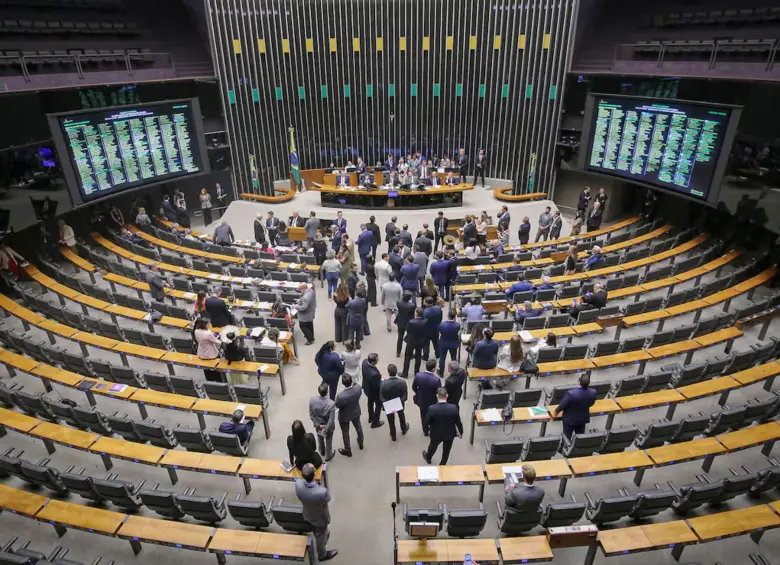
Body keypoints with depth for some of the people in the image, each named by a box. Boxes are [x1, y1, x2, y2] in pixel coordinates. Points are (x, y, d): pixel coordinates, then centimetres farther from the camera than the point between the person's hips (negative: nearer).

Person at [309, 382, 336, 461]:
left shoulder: (312, 400, -27)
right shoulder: (331, 404, -36)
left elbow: (311, 415, -14)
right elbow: (331, 419, -26)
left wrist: (318, 424, -6)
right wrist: (325, 429, -13)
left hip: (317, 424, 3)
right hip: (328, 426, -3)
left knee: (320, 439, 32)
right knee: (328, 441, 26)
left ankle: (322, 452, 59)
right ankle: (328, 456, 50)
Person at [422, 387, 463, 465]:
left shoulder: (432, 409, -29)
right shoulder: (454, 408, -25)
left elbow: (426, 423, -18)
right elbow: (458, 422, -12)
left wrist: (426, 432, 4)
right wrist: (461, 432, 8)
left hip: (436, 434, 0)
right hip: (450, 434, 0)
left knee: (433, 446, 31)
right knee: (446, 451, 26)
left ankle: (428, 458, 59)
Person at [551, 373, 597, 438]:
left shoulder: (571, 393, -38)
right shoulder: (593, 392, -23)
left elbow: (562, 405, -21)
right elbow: (591, 404, -1)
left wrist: (556, 411, 0)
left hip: (570, 419, -4)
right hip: (583, 418, 4)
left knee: (567, 437, 16)